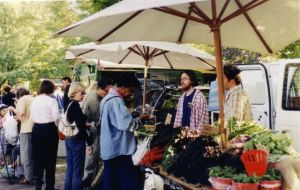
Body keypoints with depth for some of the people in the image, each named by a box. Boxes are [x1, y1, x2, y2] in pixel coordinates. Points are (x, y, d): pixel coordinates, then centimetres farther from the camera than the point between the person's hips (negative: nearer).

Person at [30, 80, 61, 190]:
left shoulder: (34, 100, 5)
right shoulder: (52, 100, -10)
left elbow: (32, 116, 7)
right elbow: (56, 117, -16)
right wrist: (56, 126, 2)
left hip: (36, 129, 5)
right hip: (49, 129, -4)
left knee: (38, 157, 12)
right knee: (50, 158, 5)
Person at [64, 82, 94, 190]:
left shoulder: (69, 105, 10)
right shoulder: (75, 106, -17)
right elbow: (80, 127, -21)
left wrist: (85, 125, 18)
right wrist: (89, 143, -18)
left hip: (69, 139, 9)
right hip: (77, 140, -9)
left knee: (70, 171, 14)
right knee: (77, 172, -2)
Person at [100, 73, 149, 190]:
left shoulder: (108, 98, 16)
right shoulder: (116, 101, -19)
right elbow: (127, 124, -25)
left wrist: (135, 119, 15)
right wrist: (141, 119, -9)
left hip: (109, 149, 11)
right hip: (118, 150, -11)